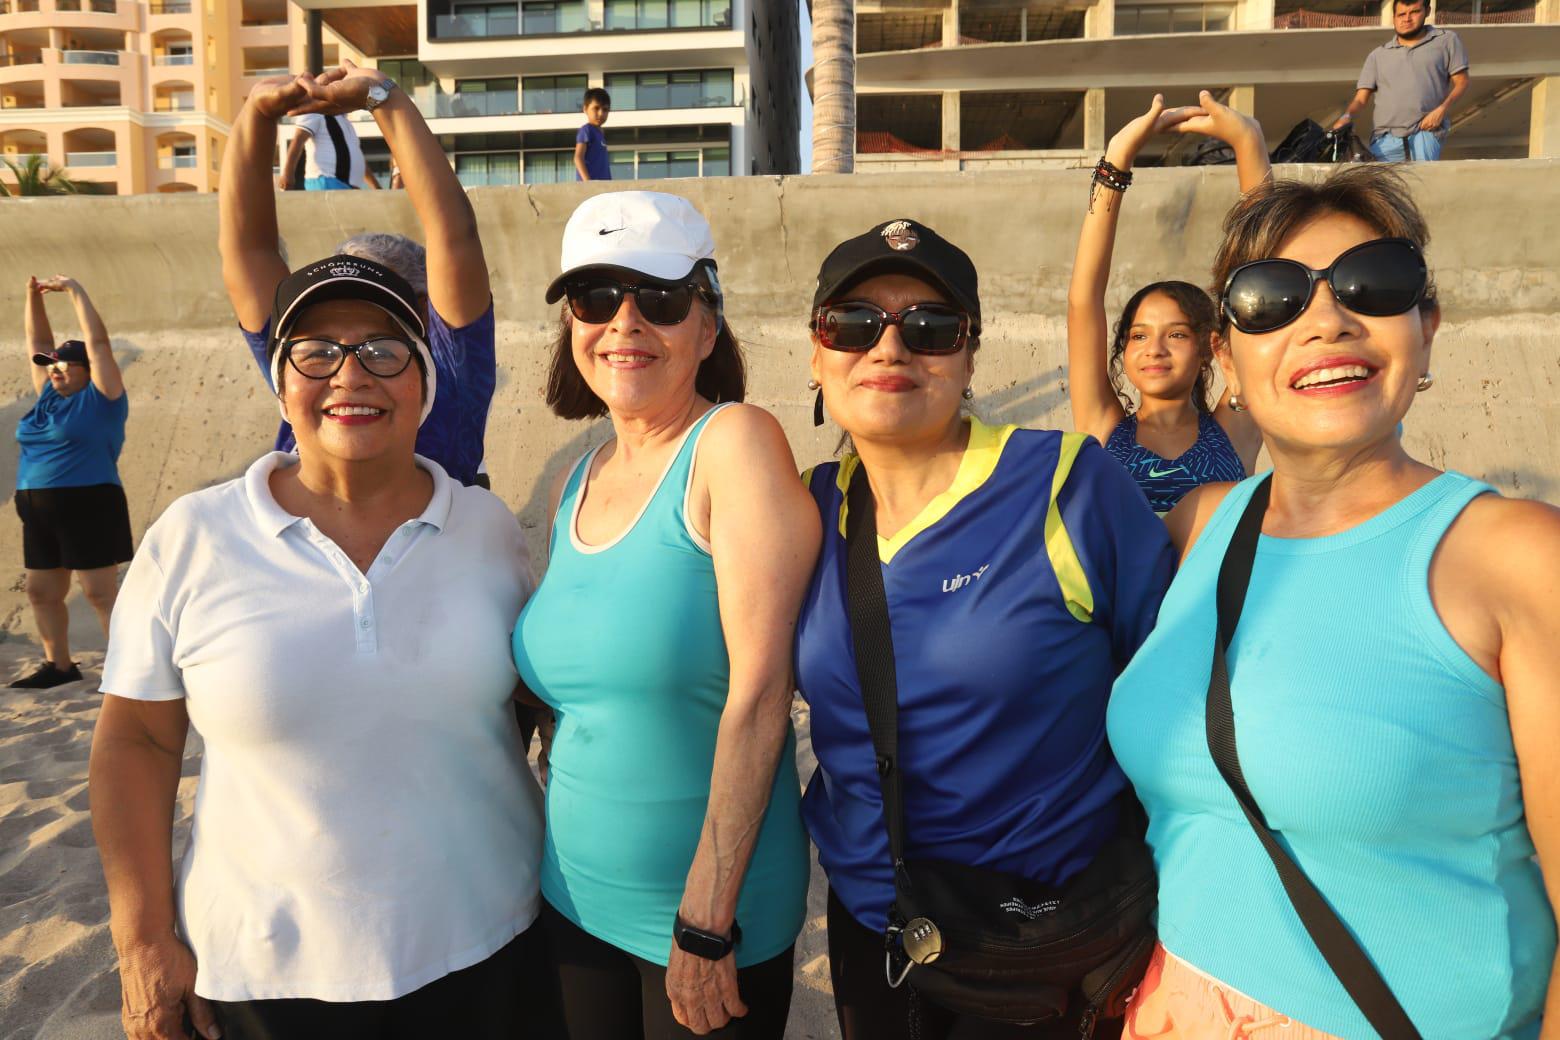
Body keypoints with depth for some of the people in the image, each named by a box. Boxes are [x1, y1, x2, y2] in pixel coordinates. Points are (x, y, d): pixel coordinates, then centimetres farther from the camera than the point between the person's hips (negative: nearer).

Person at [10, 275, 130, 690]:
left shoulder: (100, 399, -4)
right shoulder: (49, 396, 15)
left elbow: (98, 342, -9)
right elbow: (38, 343, 20)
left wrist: (76, 292, -6)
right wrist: (34, 296, 13)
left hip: (88, 508, -8)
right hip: (38, 512, 8)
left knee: (101, 593, -7)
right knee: (41, 593, 12)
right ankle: (59, 665, 23)